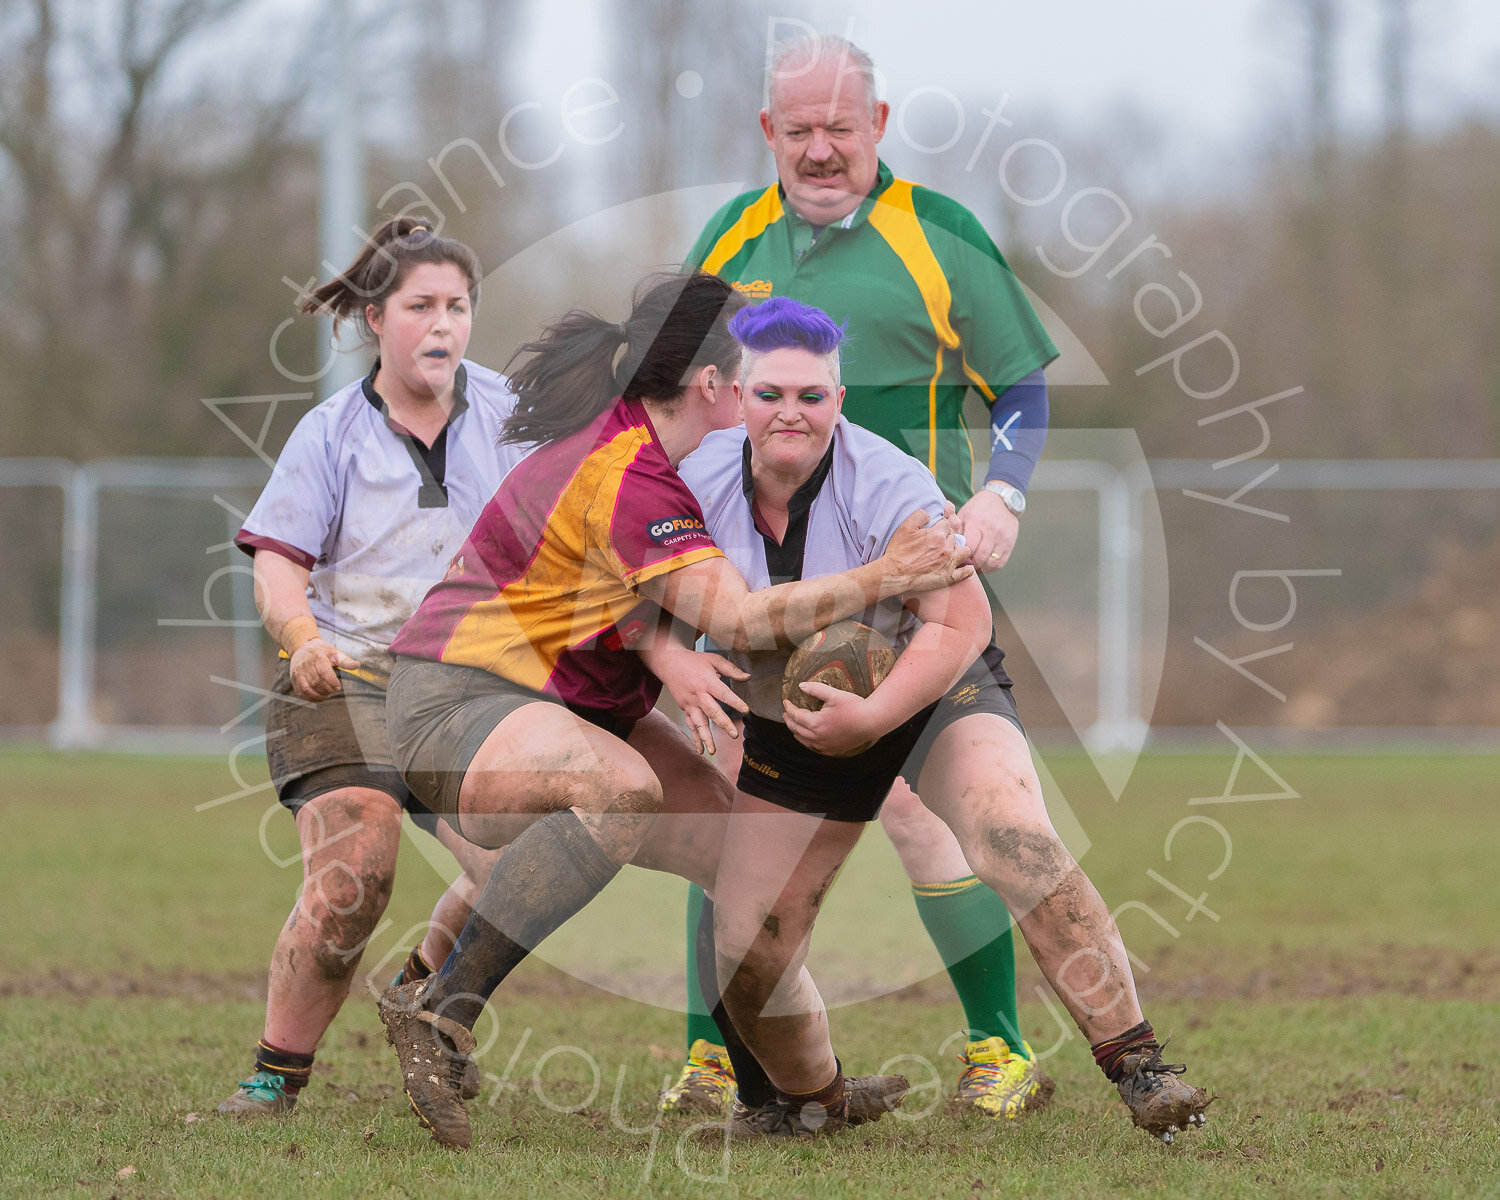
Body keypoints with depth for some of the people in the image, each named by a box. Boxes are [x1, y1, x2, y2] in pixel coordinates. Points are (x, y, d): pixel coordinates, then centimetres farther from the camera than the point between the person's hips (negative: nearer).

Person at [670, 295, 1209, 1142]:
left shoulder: (888, 485, -24)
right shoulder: (700, 483, -13)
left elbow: (962, 625, -25)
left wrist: (872, 716, -37)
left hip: (936, 692, -4)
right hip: (792, 729, 4)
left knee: (1014, 836, -33)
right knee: (745, 955, -3)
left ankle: (1135, 1062, -32)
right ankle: (811, 1099, 29)